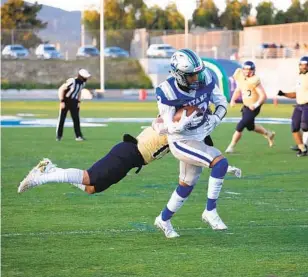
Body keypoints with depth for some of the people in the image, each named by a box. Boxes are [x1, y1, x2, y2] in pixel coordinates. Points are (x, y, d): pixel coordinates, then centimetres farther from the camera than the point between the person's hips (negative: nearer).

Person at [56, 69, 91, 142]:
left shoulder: (82, 83, -2)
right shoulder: (72, 81, -25)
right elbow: (61, 89, -20)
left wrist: (79, 102, 10)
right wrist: (62, 102, -20)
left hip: (74, 102, 6)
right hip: (66, 101, -6)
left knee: (76, 119, -1)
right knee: (62, 118, 0)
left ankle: (78, 136, -1)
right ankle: (59, 136, 10)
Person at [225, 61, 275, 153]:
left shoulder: (254, 81, -24)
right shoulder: (240, 77, -2)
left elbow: (263, 96, -25)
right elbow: (238, 90, 14)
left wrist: (256, 105, -39)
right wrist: (233, 100, -2)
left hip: (253, 108, -8)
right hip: (246, 106, 8)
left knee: (240, 127, -10)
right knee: (250, 127, 23)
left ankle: (231, 147, 3)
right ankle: (268, 134, 45)